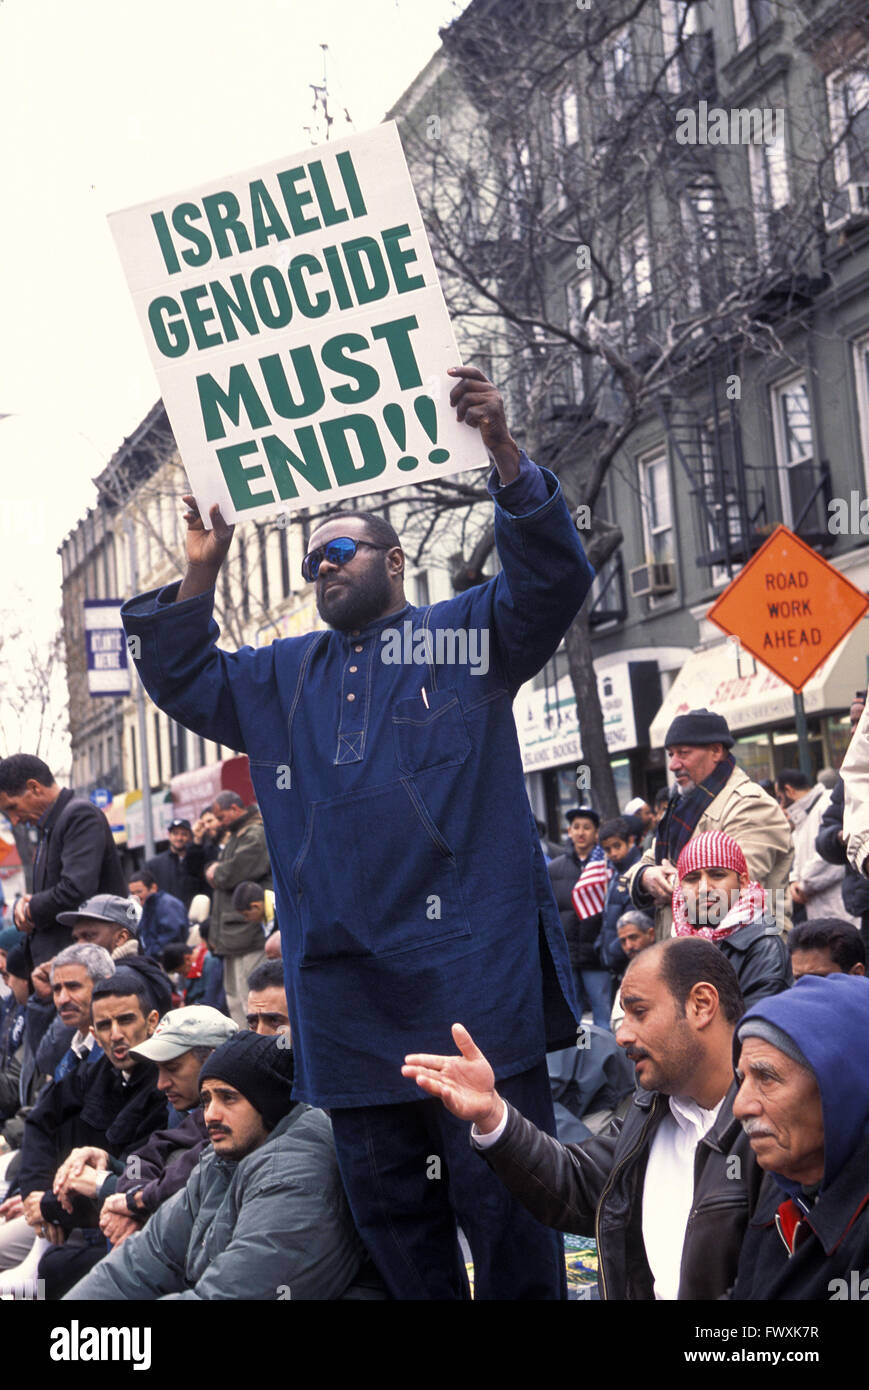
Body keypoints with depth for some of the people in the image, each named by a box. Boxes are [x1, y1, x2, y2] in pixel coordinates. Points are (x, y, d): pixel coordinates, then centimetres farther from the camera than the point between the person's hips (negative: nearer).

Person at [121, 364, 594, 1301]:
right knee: (385, 1199, 12)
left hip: (468, 969, -5)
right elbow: (184, 684, 26)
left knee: (501, 1190, -2)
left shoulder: (468, 633, 6)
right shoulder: (283, 678, 22)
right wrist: (199, 577, 15)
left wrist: (504, 453, -19)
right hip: (344, 992, 6)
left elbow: (553, 577, -8)